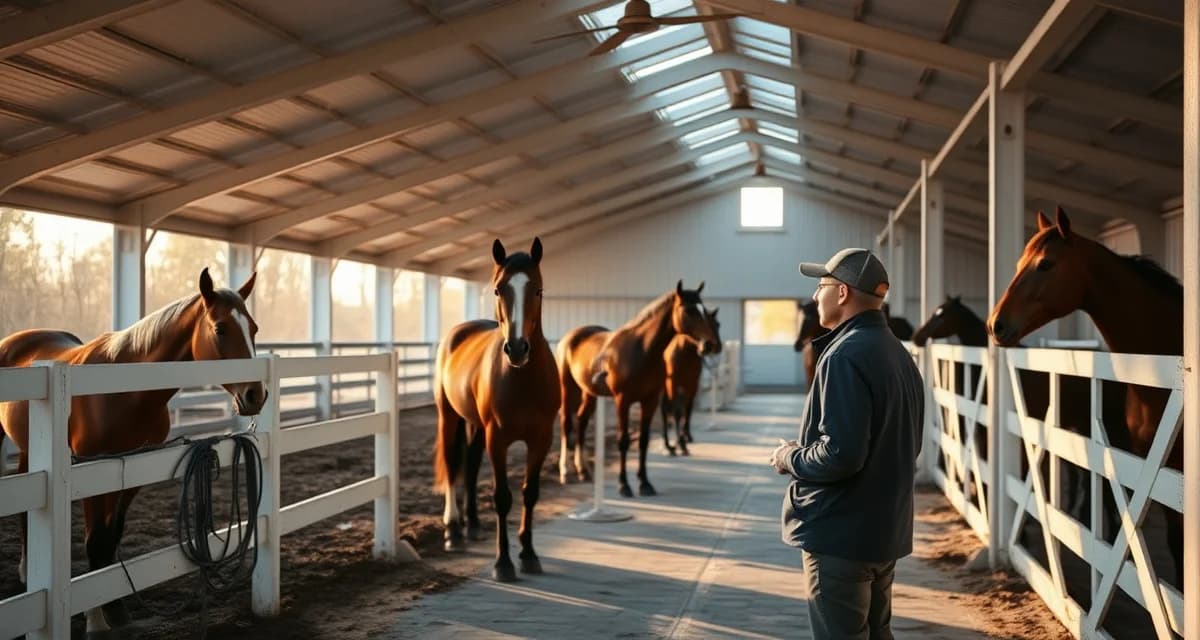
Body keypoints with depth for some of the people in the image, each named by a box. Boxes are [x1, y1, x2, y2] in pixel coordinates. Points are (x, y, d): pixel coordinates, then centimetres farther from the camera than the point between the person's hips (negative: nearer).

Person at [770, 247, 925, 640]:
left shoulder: (845, 355, -20)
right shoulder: (898, 354, 10)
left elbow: (841, 453, -28)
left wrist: (790, 457, -9)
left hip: (841, 533, -9)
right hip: (885, 530, 9)